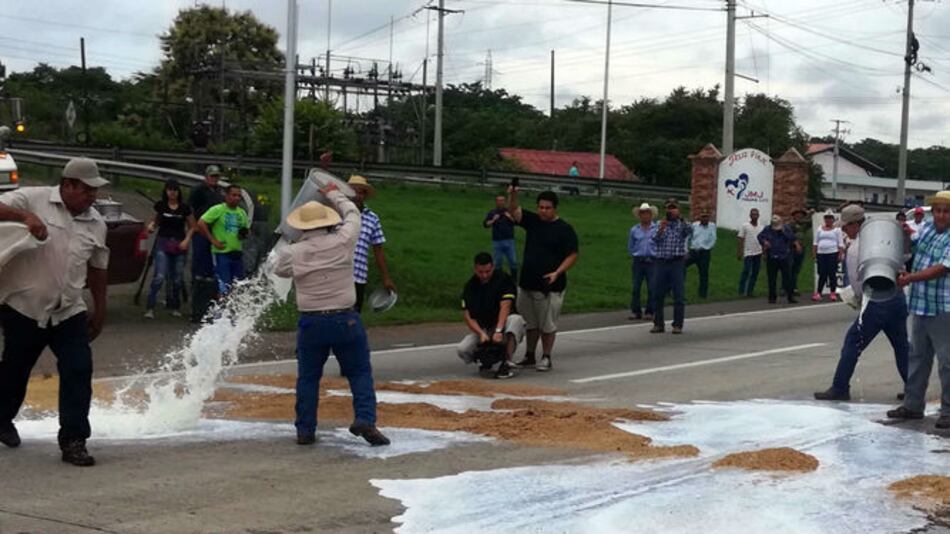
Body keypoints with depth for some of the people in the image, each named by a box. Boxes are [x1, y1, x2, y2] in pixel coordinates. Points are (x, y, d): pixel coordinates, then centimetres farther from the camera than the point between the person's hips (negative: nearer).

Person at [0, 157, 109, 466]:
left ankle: (73, 441, -4)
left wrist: (100, 310, 22)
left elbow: (98, 268, 18)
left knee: (78, 371, -9)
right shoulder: (33, 199, -8)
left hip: (69, 312, 3)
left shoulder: (96, 224, 7)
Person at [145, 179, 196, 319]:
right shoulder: (160, 206, 2)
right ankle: (150, 308, -12)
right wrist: (151, 225, -4)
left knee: (176, 279, 7)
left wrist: (187, 240, -4)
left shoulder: (184, 208, 2)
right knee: (159, 277, -14)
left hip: (179, 245, 2)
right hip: (163, 243, -2)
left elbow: (192, 226, 11)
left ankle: (175, 307, 21)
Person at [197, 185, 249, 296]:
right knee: (224, 288, -9)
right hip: (222, 253, -7)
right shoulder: (218, 210, -7)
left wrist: (244, 234, 2)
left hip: (237, 253, 7)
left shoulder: (242, 213, 13)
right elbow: (201, 224, -14)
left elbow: (246, 228, 27)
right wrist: (213, 240, -14)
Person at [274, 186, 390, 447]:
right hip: (345, 320, -1)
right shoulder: (342, 242, -7)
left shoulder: (292, 253, -5)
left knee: (308, 377, 13)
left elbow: (279, 269, 17)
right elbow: (352, 214, 12)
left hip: (311, 322, 1)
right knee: (360, 372, 8)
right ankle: (365, 418, -7)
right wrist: (333, 194, 28)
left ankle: (305, 430, 15)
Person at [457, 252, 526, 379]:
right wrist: (481, 333, -23)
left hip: (503, 324, -3)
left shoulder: (503, 279, -9)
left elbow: (505, 307, -20)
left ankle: (506, 364, -38)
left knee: (516, 320, -37)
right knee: (462, 350, -22)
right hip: (483, 328, 3)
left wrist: (498, 331, -35)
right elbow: (468, 317, -4)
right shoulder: (470, 286, 2)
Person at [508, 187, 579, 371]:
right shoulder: (532, 221, 9)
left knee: (547, 324, 1)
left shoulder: (564, 229, -7)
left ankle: (546, 358, 11)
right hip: (526, 284, 5)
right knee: (530, 323, 14)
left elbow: (572, 256, -9)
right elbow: (514, 211, 0)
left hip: (550, 286, -5)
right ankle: (529, 356, 25)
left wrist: (557, 273, -21)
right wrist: (512, 196, -21)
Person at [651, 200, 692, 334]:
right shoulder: (661, 225, 14)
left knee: (679, 295, -4)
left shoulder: (682, 225, 6)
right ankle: (658, 323, 13)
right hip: (661, 262, 3)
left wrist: (679, 218, -32)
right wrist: (661, 229, -22)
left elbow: (689, 231, -17)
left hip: (677, 262, -3)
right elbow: (655, 239, -2)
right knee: (657, 294, 5)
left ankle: (678, 325, 1)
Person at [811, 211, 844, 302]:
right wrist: (814, 254, 6)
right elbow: (815, 243, 14)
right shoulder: (819, 229, 14)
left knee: (832, 274, -3)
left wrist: (841, 254, -8)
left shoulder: (837, 229, 5)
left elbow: (840, 243, 1)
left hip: (833, 254, -2)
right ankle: (818, 293, 3)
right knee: (822, 274, 1)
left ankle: (833, 293, 3)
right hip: (821, 254, 3)